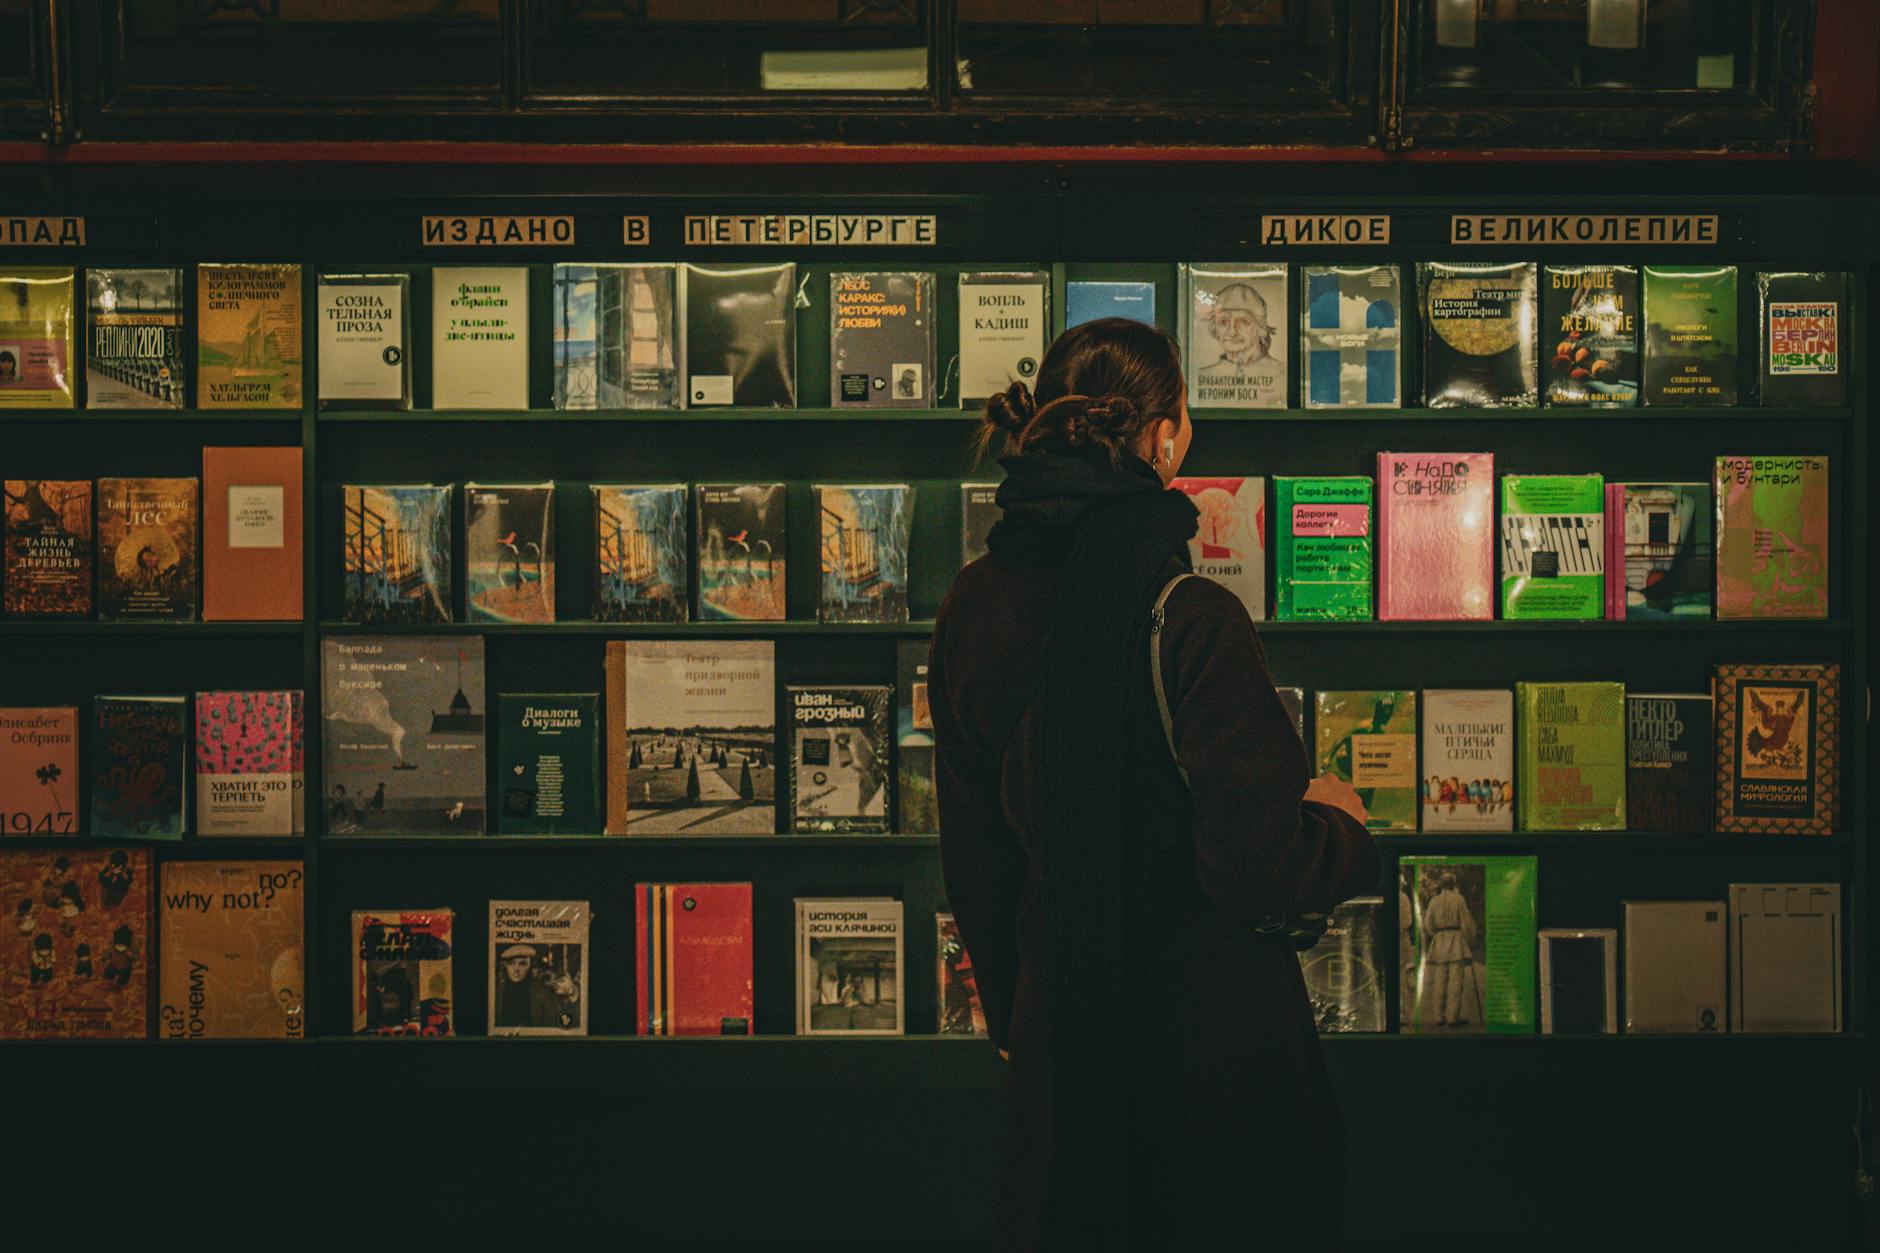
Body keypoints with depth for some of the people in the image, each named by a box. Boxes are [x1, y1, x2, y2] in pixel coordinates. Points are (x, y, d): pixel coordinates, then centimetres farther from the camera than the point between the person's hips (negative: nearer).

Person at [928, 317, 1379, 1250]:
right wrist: (1340, 825, 0)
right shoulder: (1187, 618, -21)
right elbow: (1257, 869, -22)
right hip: (1206, 1028, -6)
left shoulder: (975, 606, -1)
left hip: (1056, 1029, 6)